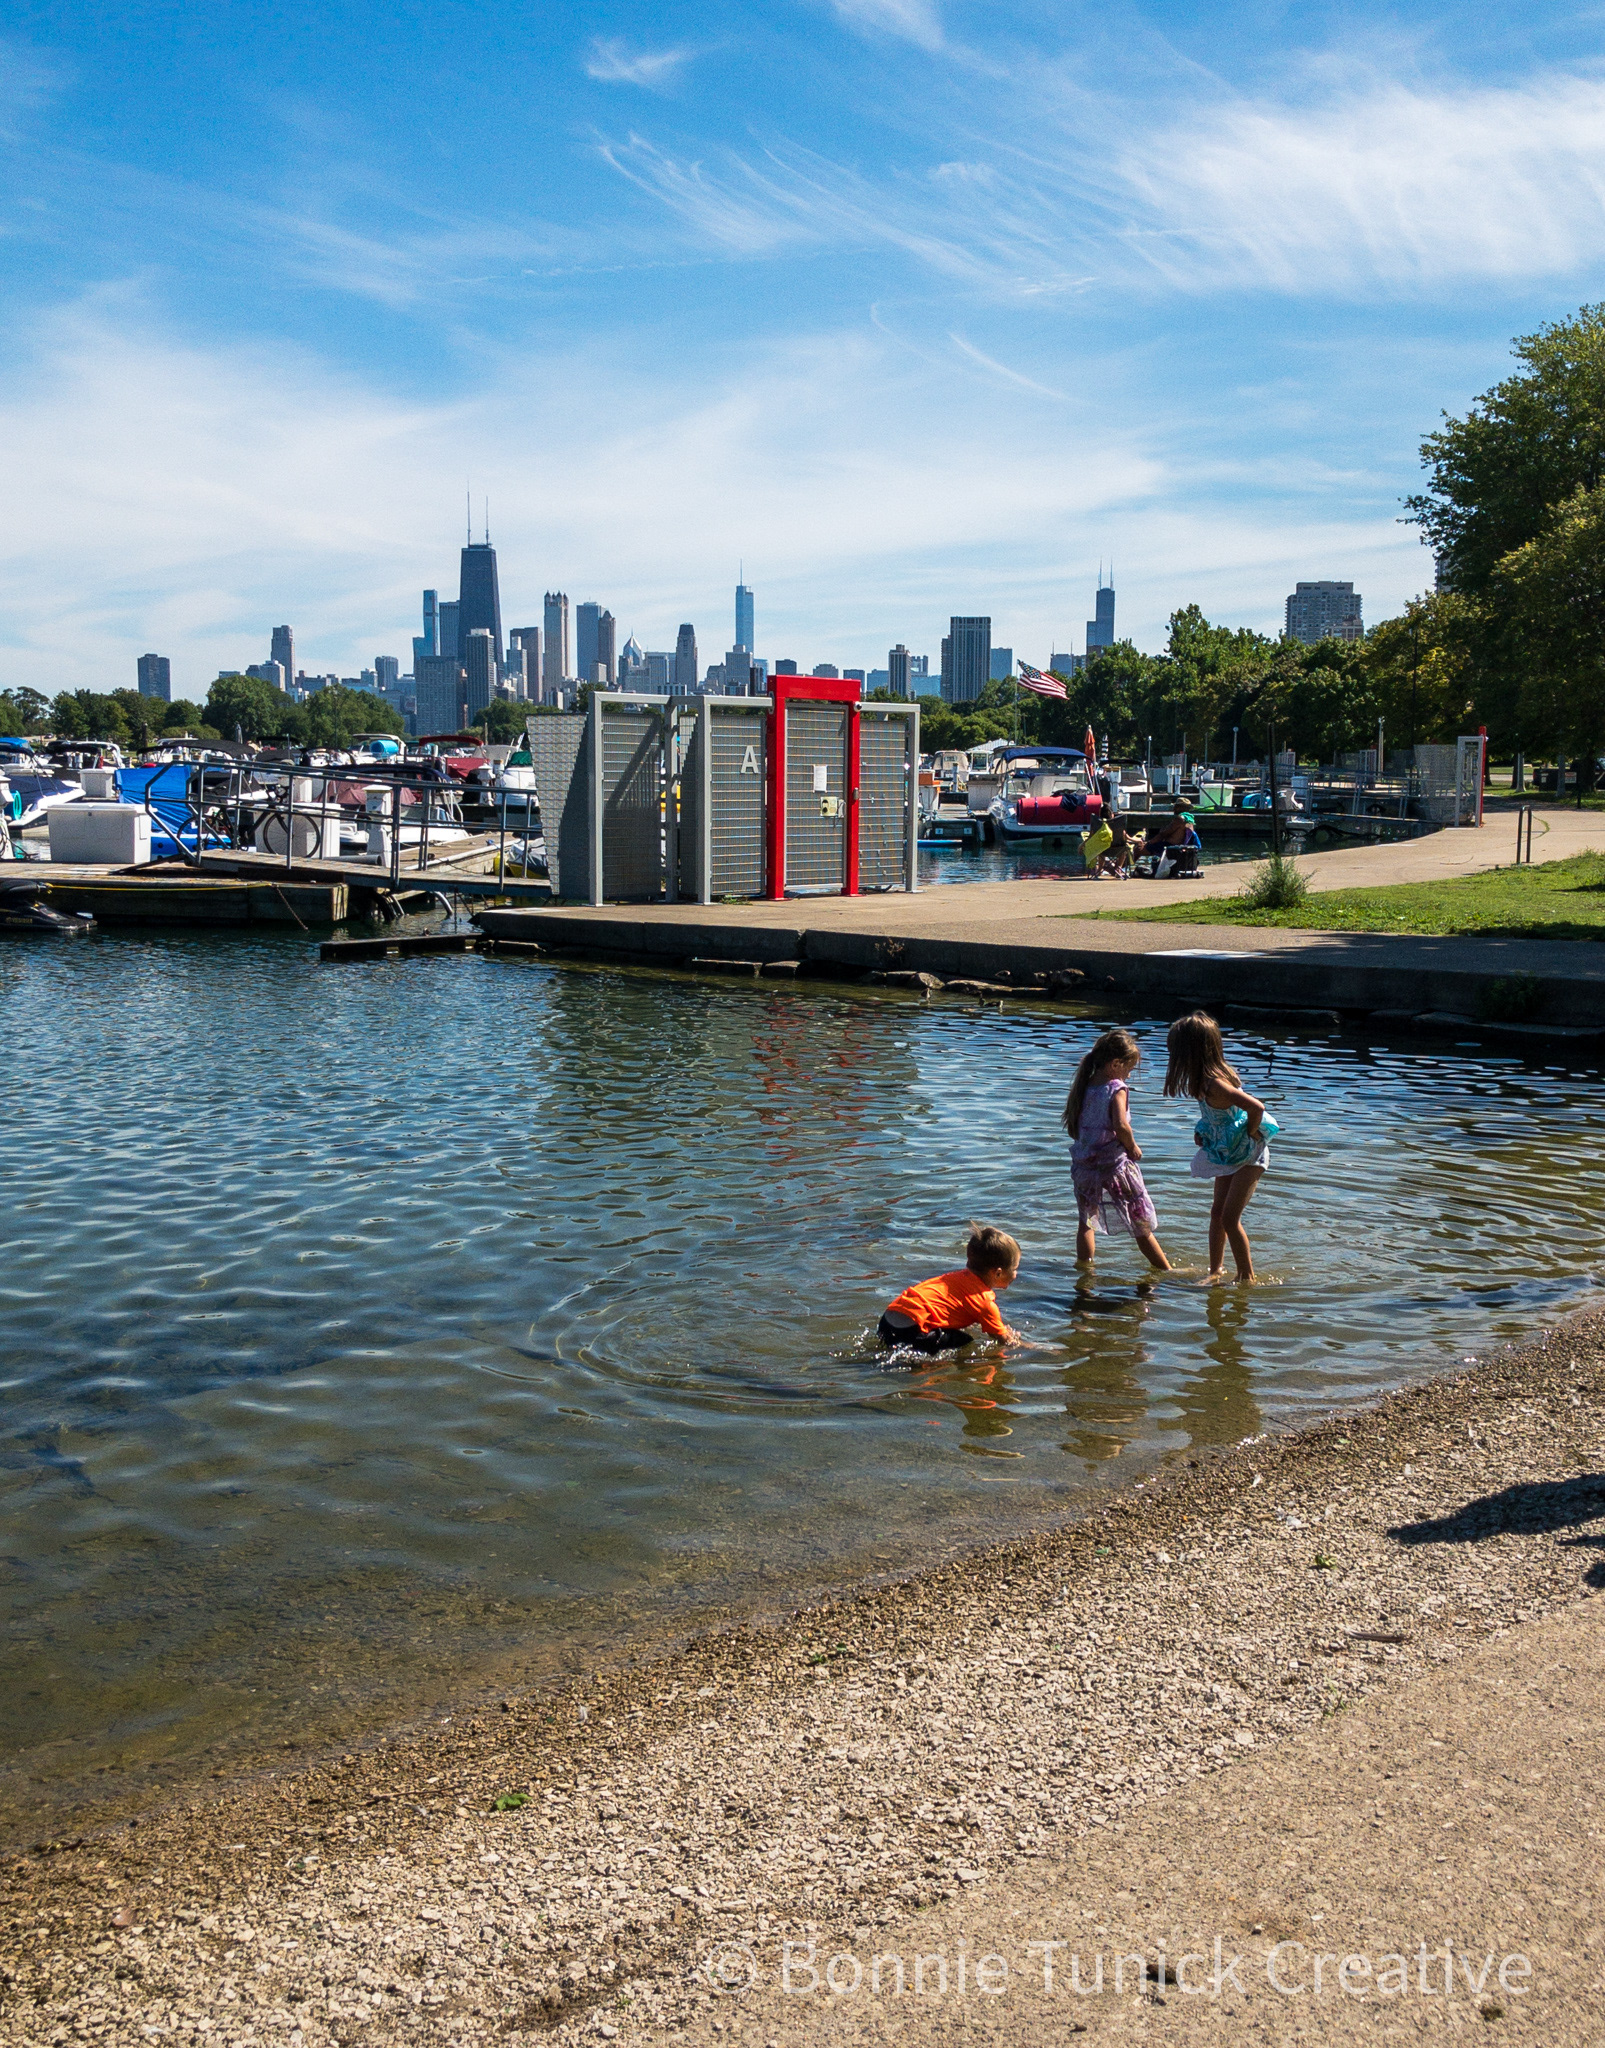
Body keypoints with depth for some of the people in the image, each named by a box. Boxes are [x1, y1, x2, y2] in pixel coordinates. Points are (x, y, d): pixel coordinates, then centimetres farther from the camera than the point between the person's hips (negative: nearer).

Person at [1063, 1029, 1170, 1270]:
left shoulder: (1083, 1087, 5)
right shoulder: (1116, 1089, -14)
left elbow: (1072, 1128, 10)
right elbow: (1120, 1125, -27)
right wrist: (1133, 1147, -11)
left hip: (1084, 1166, 5)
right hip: (1114, 1167, -5)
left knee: (1086, 1223, 19)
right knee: (1142, 1227, 7)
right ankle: (1167, 1271, 17)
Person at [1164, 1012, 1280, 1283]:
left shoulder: (1215, 1084, -31)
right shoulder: (1204, 1079, -3)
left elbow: (1256, 1107, -38)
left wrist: (1250, 1135, -20)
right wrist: (1203, 1133, 0)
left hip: (1249, 1155, -9)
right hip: (1228, 1154, 9)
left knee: (1230, 1218, -7)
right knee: (1217, 1212, 14)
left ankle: (1247, 1277, 6)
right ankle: (1216, 1271, 26)